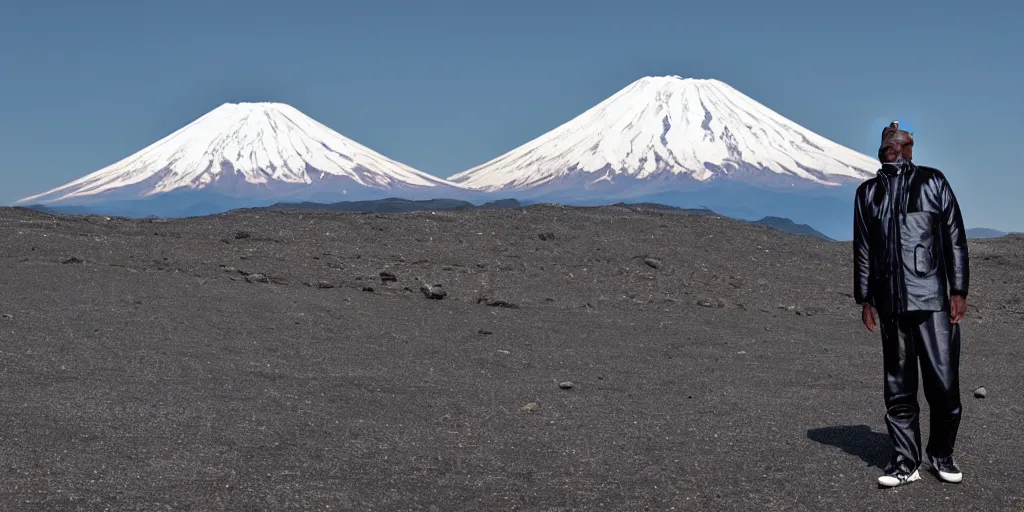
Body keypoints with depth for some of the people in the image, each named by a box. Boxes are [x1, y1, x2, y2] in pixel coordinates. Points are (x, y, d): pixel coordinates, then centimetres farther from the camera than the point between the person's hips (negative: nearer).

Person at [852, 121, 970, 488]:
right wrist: (865, 299, 11)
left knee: (944, 383, -3)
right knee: (898, 389, 4)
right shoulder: (868, 192, 13)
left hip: (934, 300, -2)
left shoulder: (933, 182, 7)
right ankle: (905, 463, 12)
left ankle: (941, 454, 17)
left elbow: (955, 238, 5)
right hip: (891, 304, 2)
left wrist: (959, 290, -2)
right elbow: (862, 249, 15)